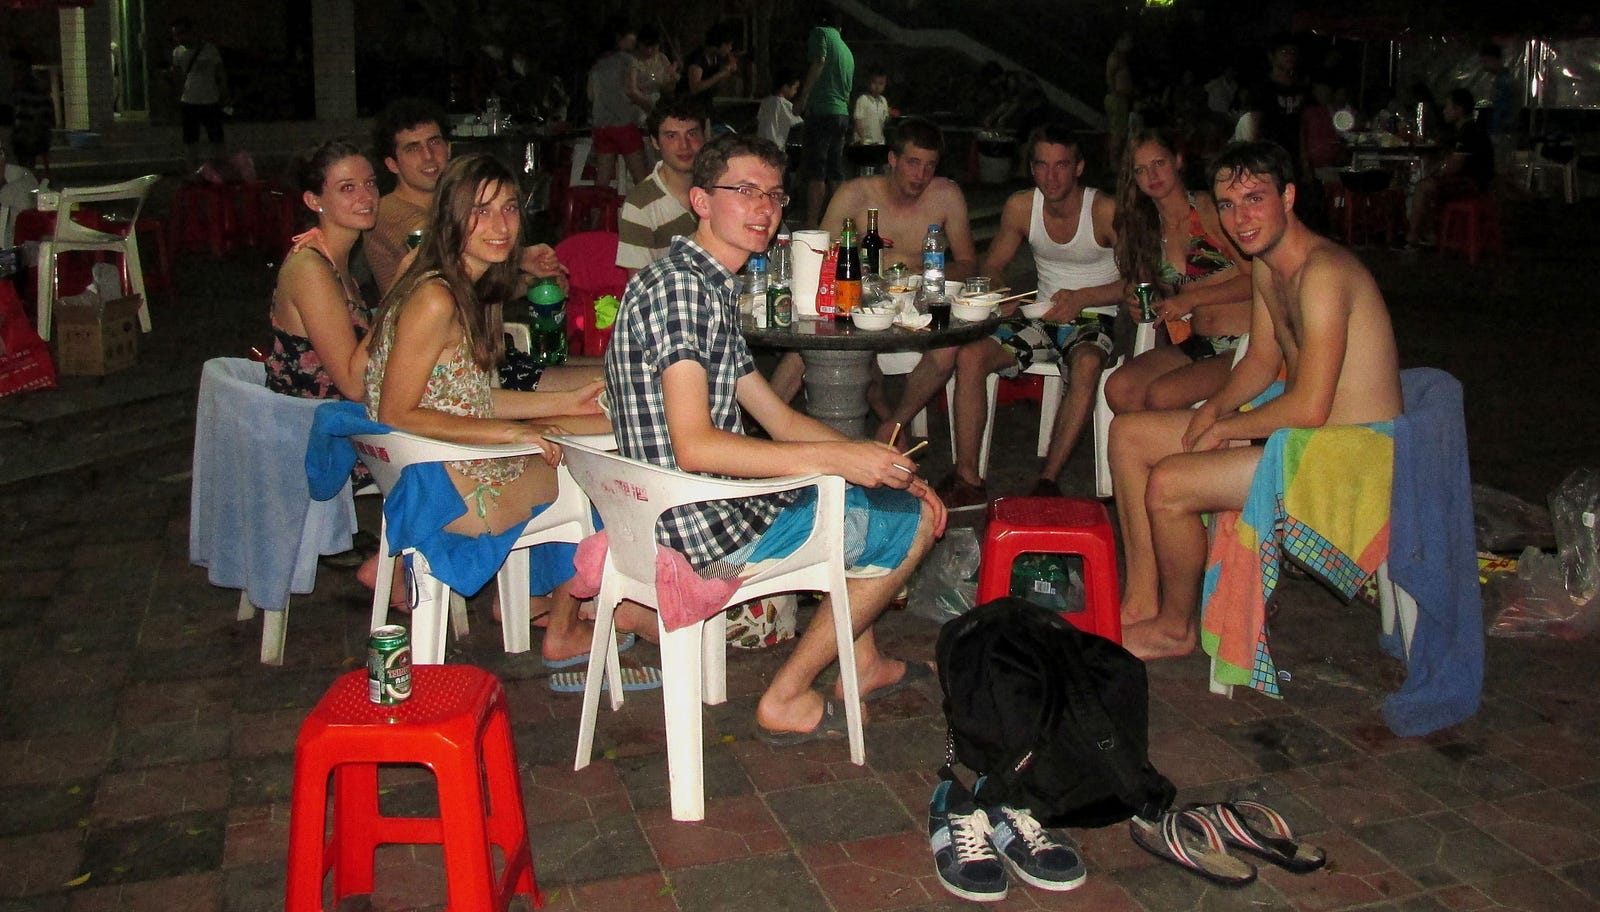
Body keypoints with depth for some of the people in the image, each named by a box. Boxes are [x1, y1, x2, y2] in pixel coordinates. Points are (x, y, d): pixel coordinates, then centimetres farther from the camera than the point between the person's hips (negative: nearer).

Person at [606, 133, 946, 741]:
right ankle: (787, 699, 4)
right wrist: (838, 457, -25)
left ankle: (864, 661, 31)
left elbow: (781, 421, 16)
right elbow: (695, 446, -27)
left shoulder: (711, 289, 15)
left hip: (711, 504, 11)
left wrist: (887, 468, 6)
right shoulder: (678, 285, -18)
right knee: (913, 524, -1)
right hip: (708, 527, -11)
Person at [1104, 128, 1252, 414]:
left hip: (1245, 345, -6)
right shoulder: (1148, 228, 15)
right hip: (1197, 345, 6)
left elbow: (1255, 280, -9)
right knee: (1118, 388, -18)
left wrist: (1192, 298, -12)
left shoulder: (1208, 207, -5)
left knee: (1162, 394, -27)